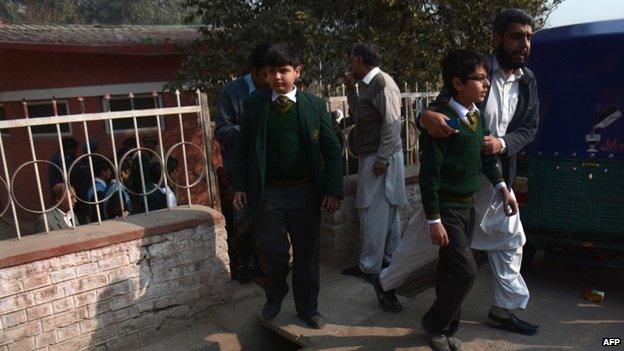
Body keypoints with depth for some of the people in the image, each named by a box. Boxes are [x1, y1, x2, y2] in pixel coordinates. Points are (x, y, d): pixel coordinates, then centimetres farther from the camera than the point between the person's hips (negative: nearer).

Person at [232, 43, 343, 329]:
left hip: (305, 192, 1)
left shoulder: (315, 105, 0)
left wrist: (333, 190, -5)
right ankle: (274, 296, 34)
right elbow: (243, 149, 6)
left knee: (307, 253, 11)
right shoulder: (254, 105, 1)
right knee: (271, 251, 2)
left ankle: (307, 308, 32)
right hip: (267, 193, 0)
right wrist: (240, 186, -1)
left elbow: (332, 150, 0)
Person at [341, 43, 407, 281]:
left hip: (380, 158, -10)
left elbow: (392, 122, -19)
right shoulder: (369, 84, 17)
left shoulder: (381, 82, -13)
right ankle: (389, 259, 24)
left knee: (373, 213, -4)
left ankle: (369, 266, 5)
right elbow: (358, 116, 23)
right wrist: (350, 90, 16)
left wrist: (382, 158, -21)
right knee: (388, 212, 14)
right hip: (375, 157, 10)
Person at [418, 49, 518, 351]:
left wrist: (502, 188, 13)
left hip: (468, 205, 8)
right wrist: (434, 220, -19)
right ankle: (434, 323, 14)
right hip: (447, 207, -7)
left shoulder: (478, 116, 6)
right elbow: (429, 173, -19)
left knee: (450, 269, 15)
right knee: (466, 270, -10)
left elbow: (486, 156, 19)